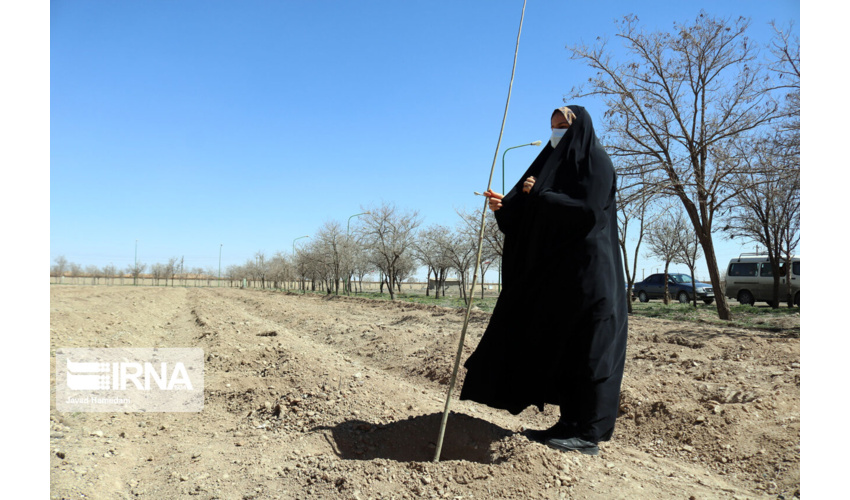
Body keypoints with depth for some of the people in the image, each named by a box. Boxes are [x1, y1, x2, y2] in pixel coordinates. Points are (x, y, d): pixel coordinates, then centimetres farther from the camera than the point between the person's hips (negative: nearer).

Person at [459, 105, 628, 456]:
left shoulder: (595, 161, -4)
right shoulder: (558, 163, 20)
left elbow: (586, 209, -20)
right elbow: (532, 215, 13)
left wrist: (540, 195, -14)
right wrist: (505, 206, -4)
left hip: (587, 270, -9)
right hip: (556, 271, 9)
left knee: (586, 348, -5)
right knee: (559, 347, 8)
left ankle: (589, 435, 3)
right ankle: (570, 424, 17)